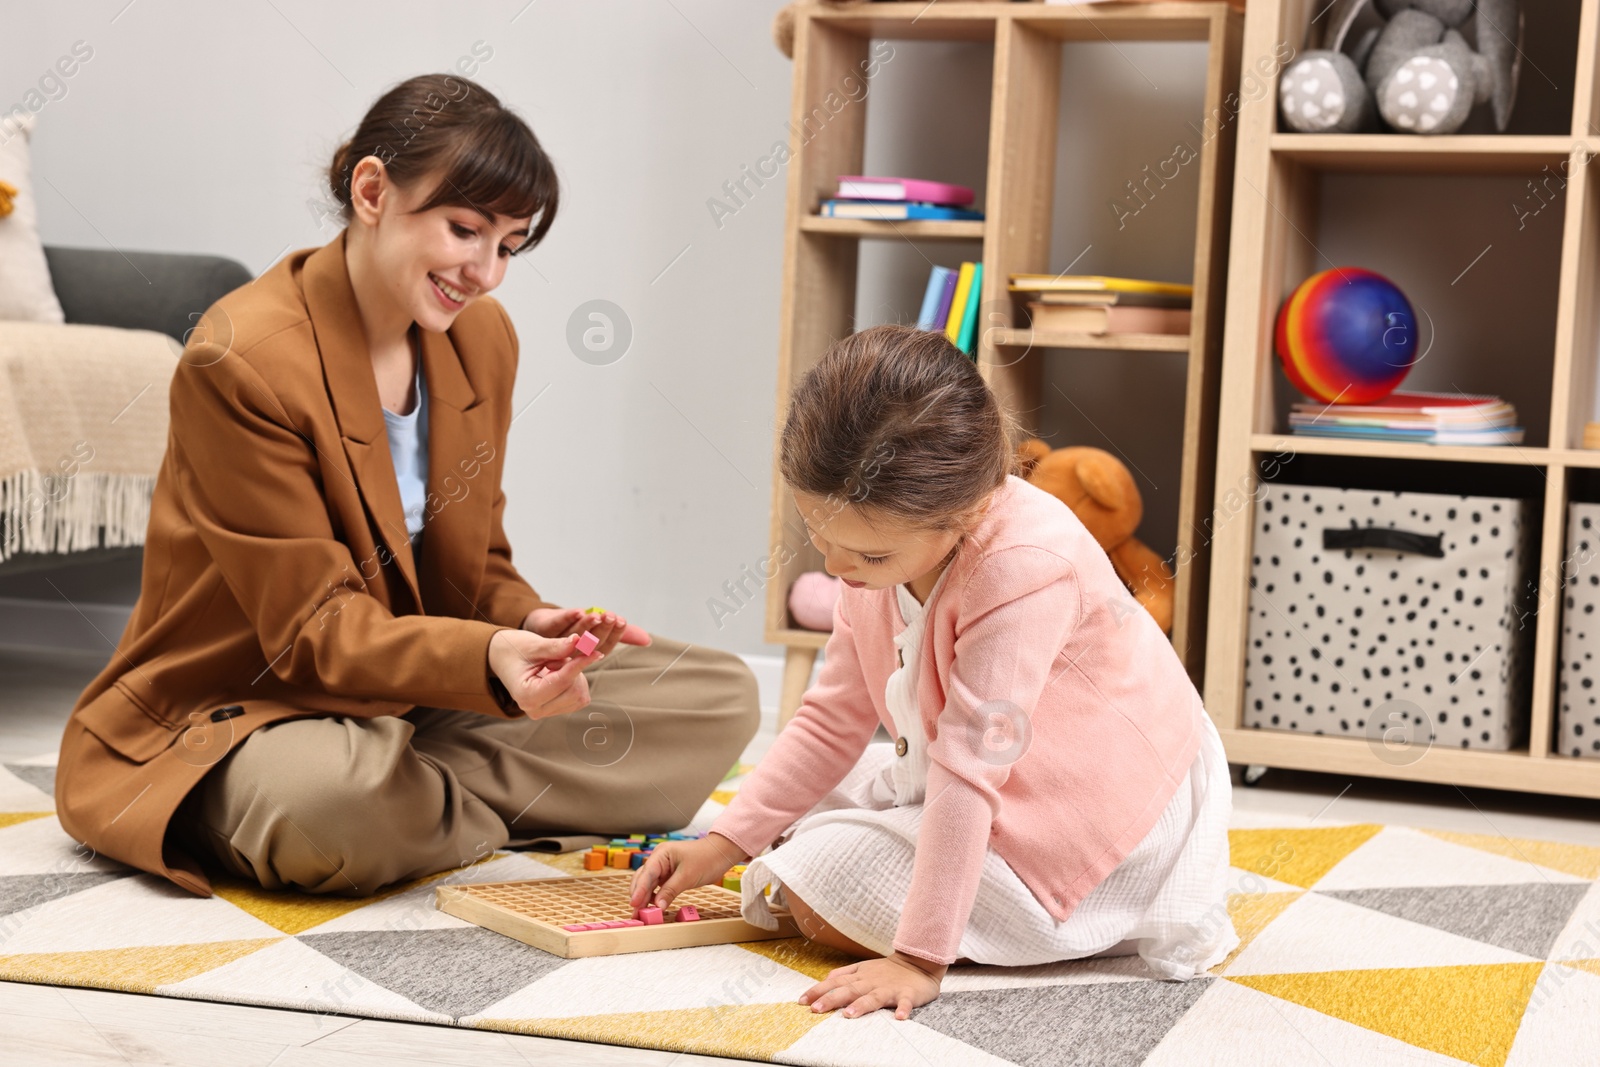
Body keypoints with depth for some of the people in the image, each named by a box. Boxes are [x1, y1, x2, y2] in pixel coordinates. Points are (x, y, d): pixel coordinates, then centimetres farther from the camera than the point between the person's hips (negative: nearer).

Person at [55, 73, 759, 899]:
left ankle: (412, 786, -13)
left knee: (721, 698, -5)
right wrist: (488, 660, -38)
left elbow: (472, 567, 9)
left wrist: (529, 624, -16)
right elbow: (314, 629, -21)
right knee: (330, 800, -44)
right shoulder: (241, 362, -21)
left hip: (415, 697, 7)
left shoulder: (481, 337, 3)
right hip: (239, 708, -7)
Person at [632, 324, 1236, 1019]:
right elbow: (834, 720, 2)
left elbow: (969, 768, -34)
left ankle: (1114, 922, -6)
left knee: (821, 887, -15)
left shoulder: (1022, 568, -33)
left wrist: (919, 957, -32)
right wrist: (724, 843, -4)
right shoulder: (886, 544, -6)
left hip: (1095, 827, -9)